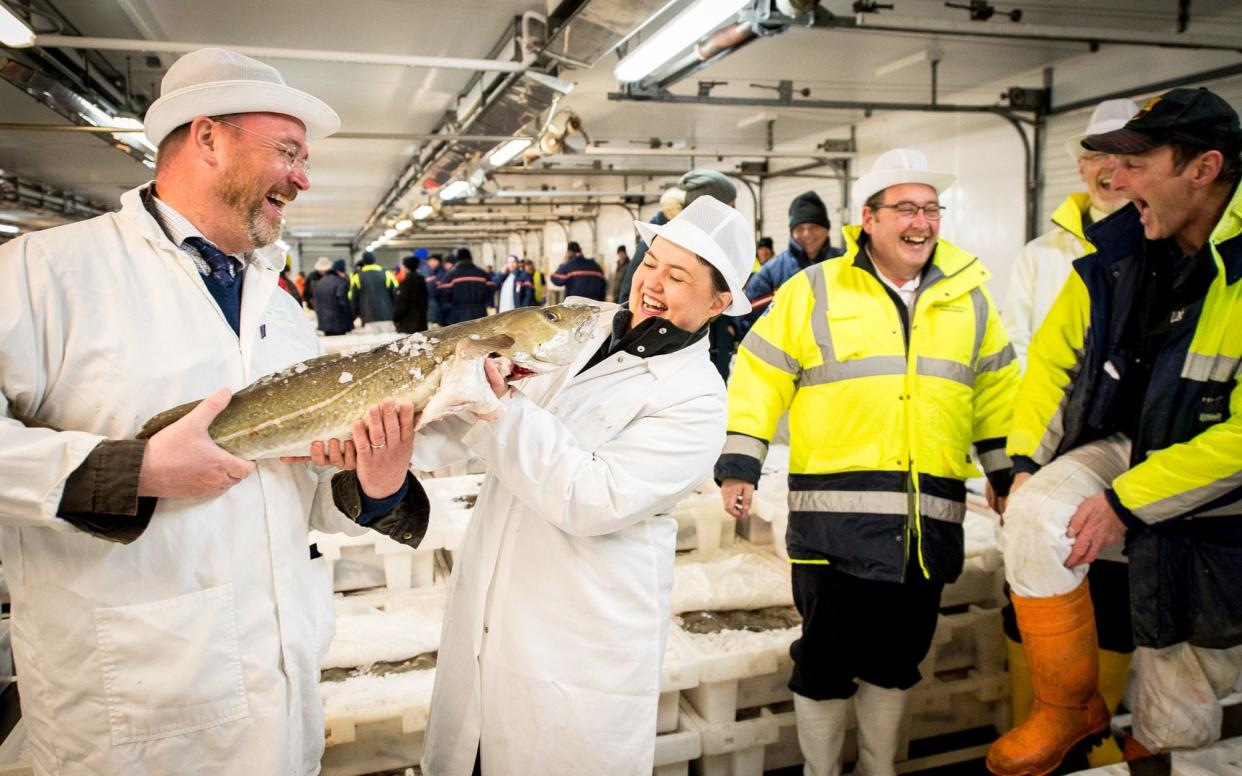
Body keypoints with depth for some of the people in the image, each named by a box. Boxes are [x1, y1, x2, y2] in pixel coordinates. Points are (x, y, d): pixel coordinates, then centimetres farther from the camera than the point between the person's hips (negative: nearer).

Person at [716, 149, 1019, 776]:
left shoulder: (968, 298, 11)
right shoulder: (814, 290, 0)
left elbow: (996, 393, 18)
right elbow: (759, 376, 0)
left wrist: (1008, 478, 15)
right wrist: (738, 466, -5)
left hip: (927, 521, 4)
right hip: (834, 513, -3)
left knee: (898, 654, 16)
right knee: (828, 654, 6)